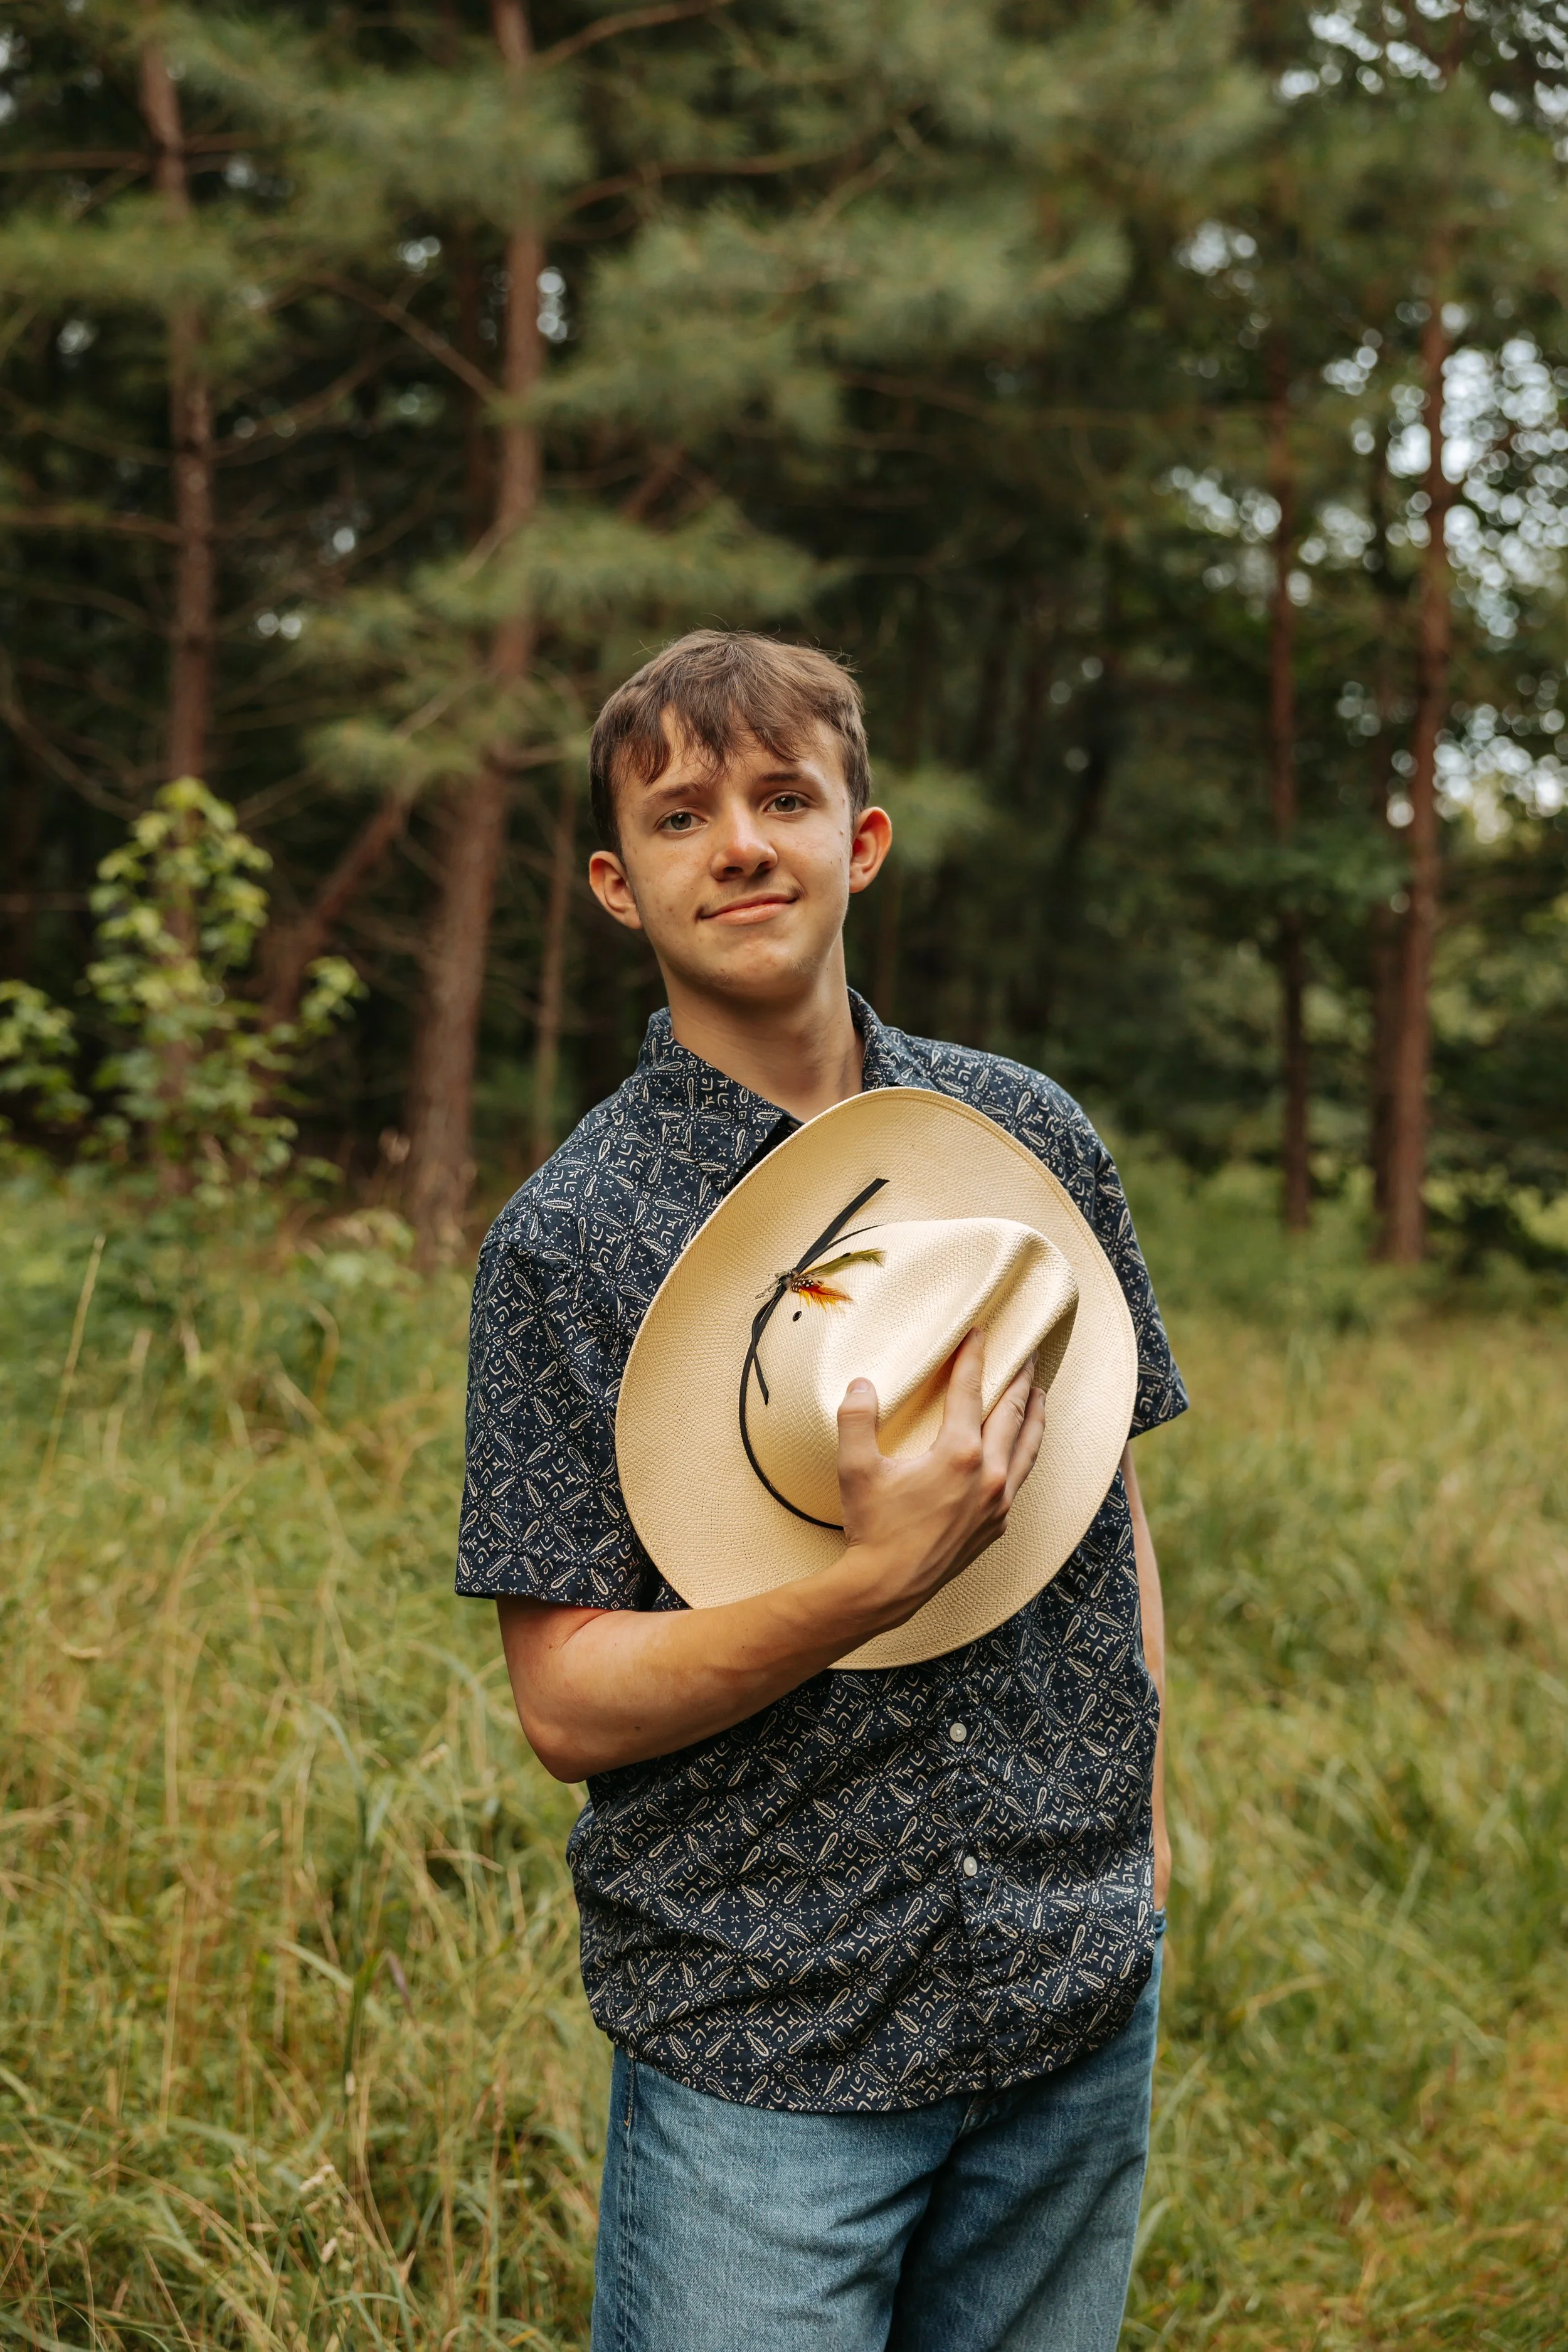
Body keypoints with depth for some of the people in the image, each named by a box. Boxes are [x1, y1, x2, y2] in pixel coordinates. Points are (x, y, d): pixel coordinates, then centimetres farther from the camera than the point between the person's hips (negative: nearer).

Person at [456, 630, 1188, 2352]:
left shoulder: (1031, 1138, 3)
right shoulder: (568, 1241, -10)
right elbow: (568, 1705, -12)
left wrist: (1141, 1806, 9)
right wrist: (877, 1579, -24)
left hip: (1079, 2007, 4)